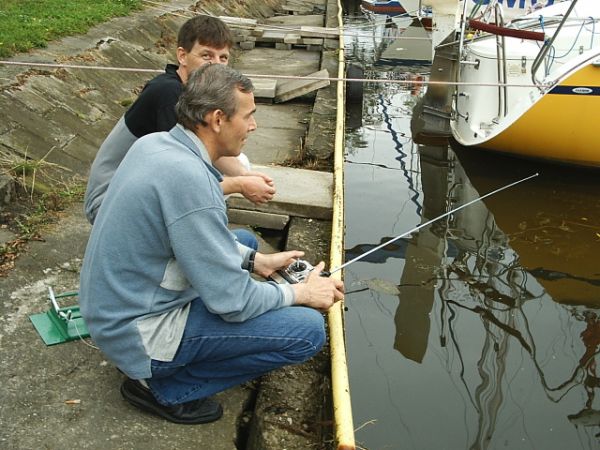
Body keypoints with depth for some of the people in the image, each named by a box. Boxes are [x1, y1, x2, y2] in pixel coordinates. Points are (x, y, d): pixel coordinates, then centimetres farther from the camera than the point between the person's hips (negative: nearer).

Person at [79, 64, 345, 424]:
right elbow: (232, 301, -23)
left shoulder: (155, 143, -1)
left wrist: (255, 259, 8)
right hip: (140, 332, -9)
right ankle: (168, 387, -2)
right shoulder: (189, 178, -28)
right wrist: (302, 292, -7)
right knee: (309, 330, -13)